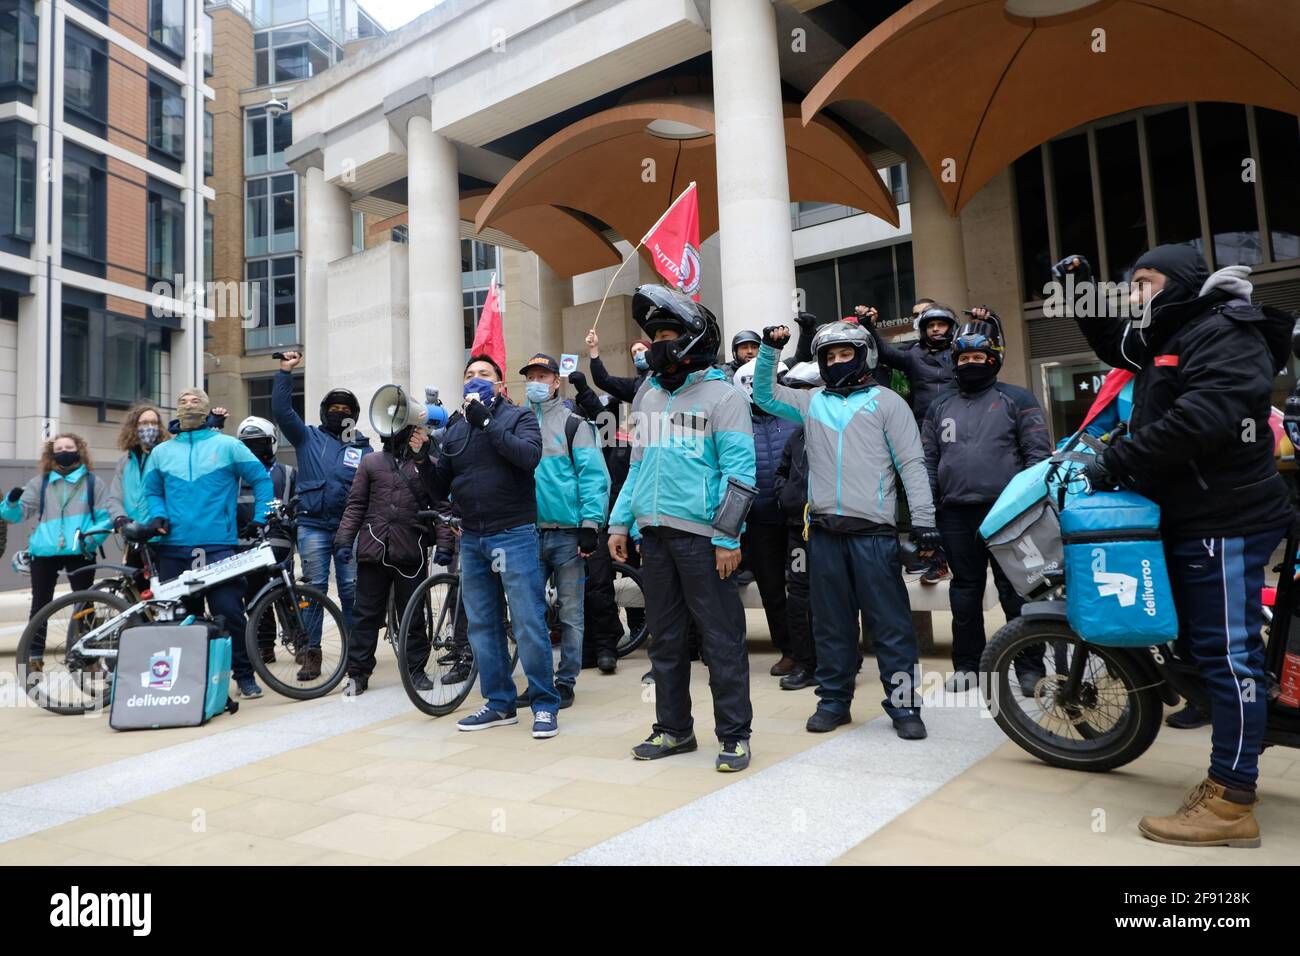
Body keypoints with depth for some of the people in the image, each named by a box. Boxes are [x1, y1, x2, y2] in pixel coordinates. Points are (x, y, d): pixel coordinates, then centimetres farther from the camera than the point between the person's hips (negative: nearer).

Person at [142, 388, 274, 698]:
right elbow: (151, 491, 22)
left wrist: (259, 519, 1)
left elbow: (262, 479, 8)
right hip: (173, 548, 3)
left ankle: (244, 675, 5)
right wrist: (158, 516, 2)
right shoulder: (161, 452, 15)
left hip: (218, 547, -3)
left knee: (229, 612, -8)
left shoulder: (228, 446, 5)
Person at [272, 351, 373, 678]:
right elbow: (281, 411, -1)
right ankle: (312, 654, 9)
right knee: (314, 588, 2)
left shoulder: (363, 447, 11)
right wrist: (285, 372, -7)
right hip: (313, 526, 0)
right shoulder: (308, 437, 10)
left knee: (351, 590, 2)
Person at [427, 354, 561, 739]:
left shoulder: (519, 417, 2)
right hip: (472, 539, 6)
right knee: (482, 625, 10)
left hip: (514, 536, -5)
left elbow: (529, 455, -19)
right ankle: (499, 703, 21)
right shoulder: (454, 428, 15)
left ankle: (544, 705, 6)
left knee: (529, 624, -5)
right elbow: (440, 489, 14)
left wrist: (485, 421, -20)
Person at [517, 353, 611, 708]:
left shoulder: (573, 423, 1)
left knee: (570, 612, 4)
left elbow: (594, 476, -7)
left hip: (567, 533, -4)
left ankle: (565, 682, 14)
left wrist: (590, 525, -15)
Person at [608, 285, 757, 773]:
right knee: (665, 636, 12)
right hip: (653, 533, 7)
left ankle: (734, 734, 12)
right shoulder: (647, 395, 16)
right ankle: (673, 728, 24)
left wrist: (728, 538, -15)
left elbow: (739, 472, -9)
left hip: (700, 535, -6)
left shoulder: (721, 395, -3)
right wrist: (620, 521, 12)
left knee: (722, 637, 0)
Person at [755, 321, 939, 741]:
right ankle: (833, 699, 21)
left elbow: (911, 463, 2)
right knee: (830, 621, 10)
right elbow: (764, 394, 19)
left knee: (891, 622, -1)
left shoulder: (885, 401, 7)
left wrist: (923, 518, -7)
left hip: (873, 530, -3)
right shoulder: (810, 402, 17)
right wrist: (770, 349, 5)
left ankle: (904, 705, 8)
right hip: (824, 531, 4)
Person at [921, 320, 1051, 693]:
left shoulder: (1016, 399, 5)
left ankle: (1029, 667, 11)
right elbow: (928, 461, 14)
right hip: (956, 515, 4)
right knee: (964, 591, 10)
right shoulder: (940, 406, 15)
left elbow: (1038, 453, 0)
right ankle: (967, 665, 20)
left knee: (1016, 591, 1)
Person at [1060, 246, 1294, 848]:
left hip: (1225, 522, -11)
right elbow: (1113, 344, 37)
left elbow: (1202, 419, -27)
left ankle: (1231, 805, -2)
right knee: (1200, 648, 14)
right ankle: (1228, 780, 24)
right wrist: (1083, 292, 21)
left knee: (1226, 654, -8)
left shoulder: (1224, 333, -11)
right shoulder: (1168, 340, 20)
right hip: (1191, 520, 11)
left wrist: (1117, 461, -22)